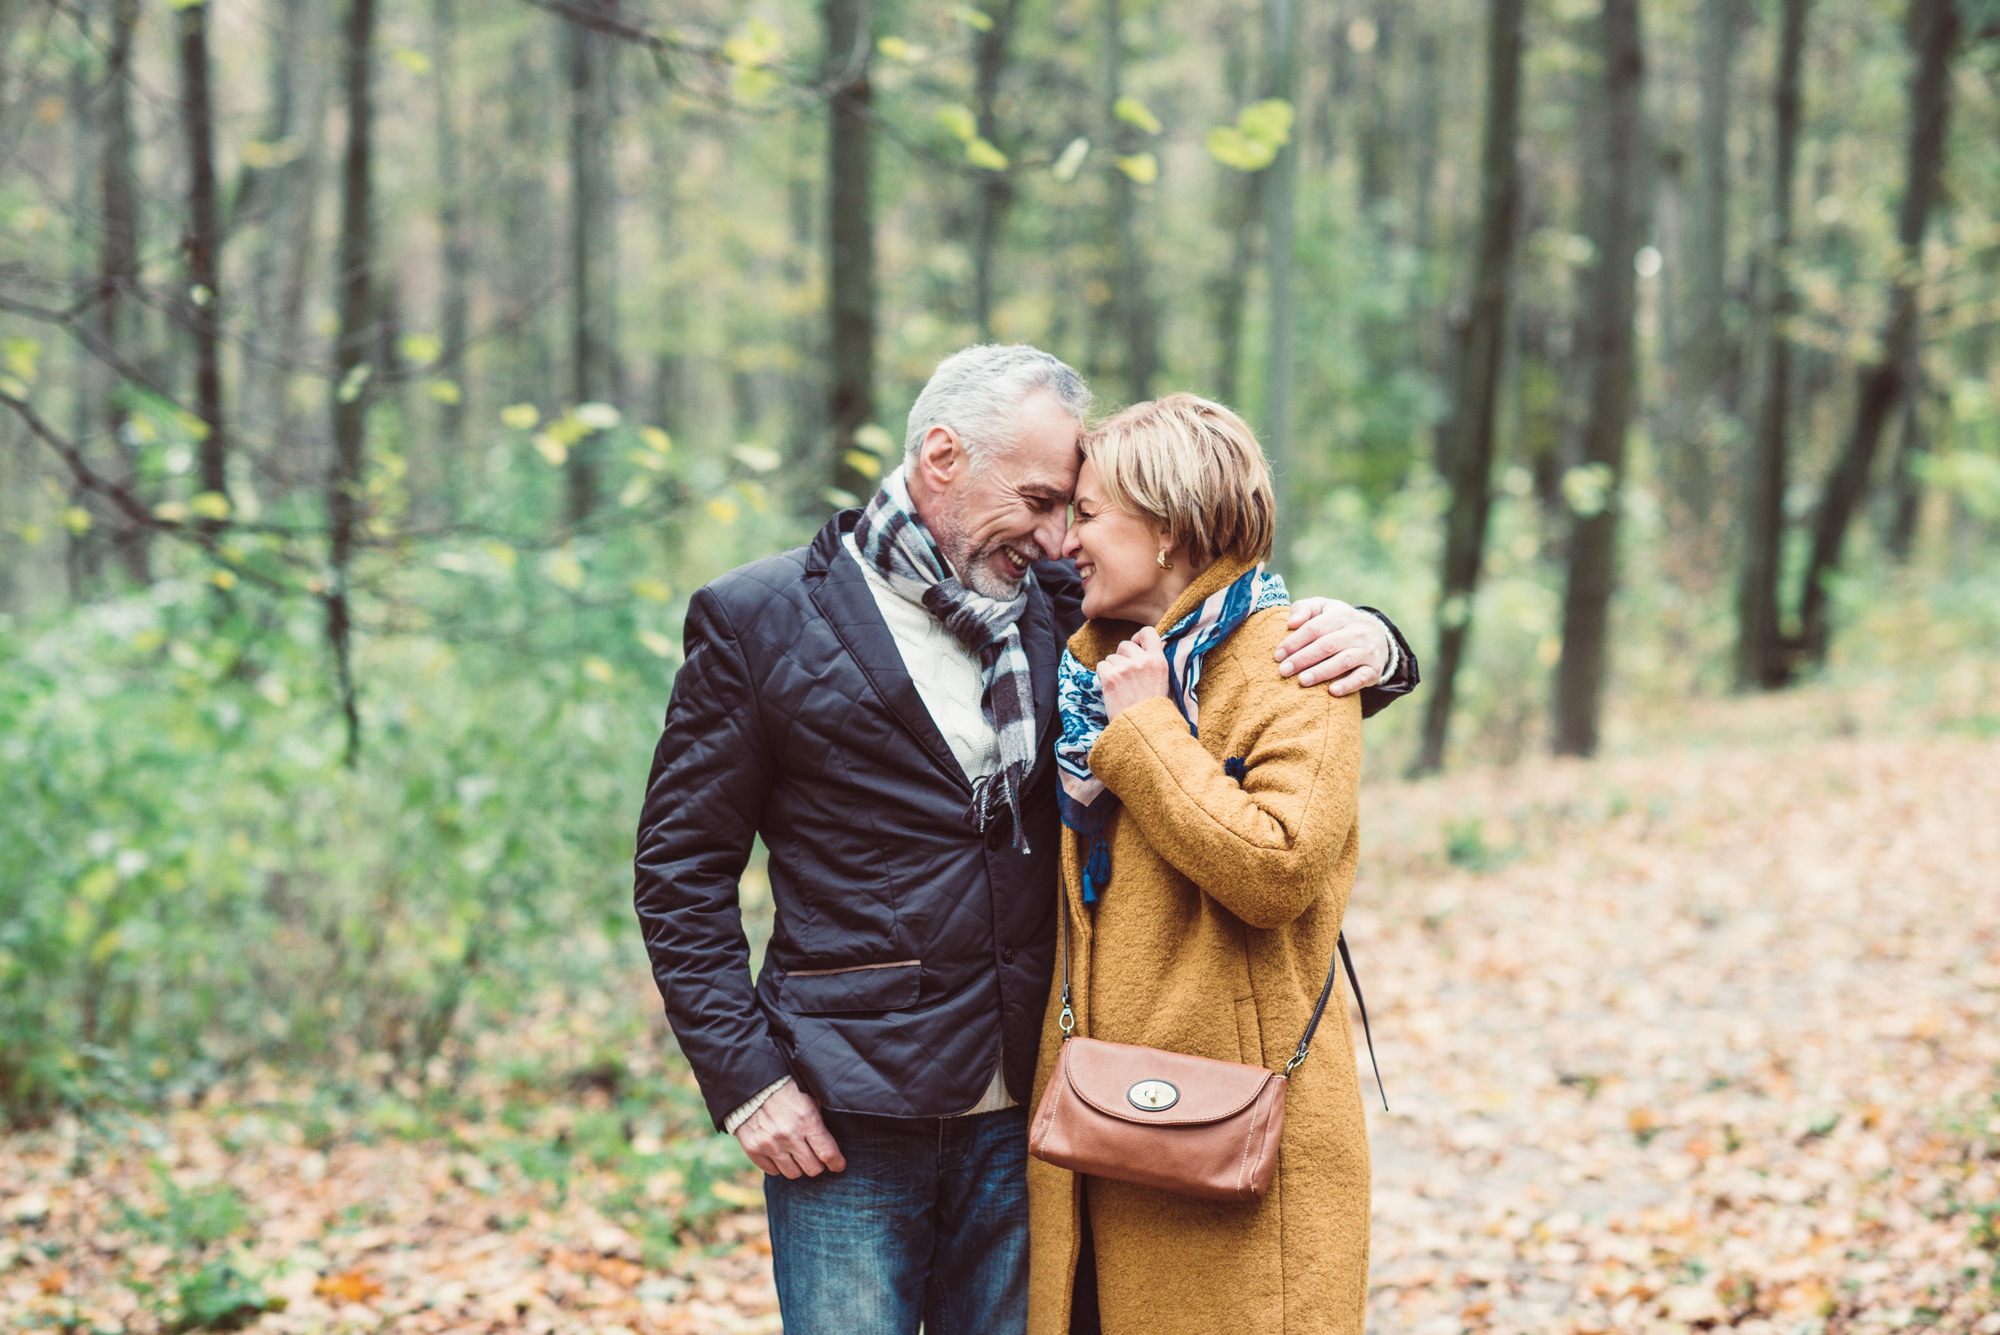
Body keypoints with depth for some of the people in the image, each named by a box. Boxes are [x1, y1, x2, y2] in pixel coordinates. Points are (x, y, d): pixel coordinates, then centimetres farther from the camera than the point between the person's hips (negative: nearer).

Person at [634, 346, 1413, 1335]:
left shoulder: (1058, 611, 6)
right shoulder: (759, 620, -3)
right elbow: (681, 868, -2)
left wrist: (1362, 644, -9)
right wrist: (746, 1078, -9)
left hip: (1020, 1114, 4)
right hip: (847, 1122, -4)